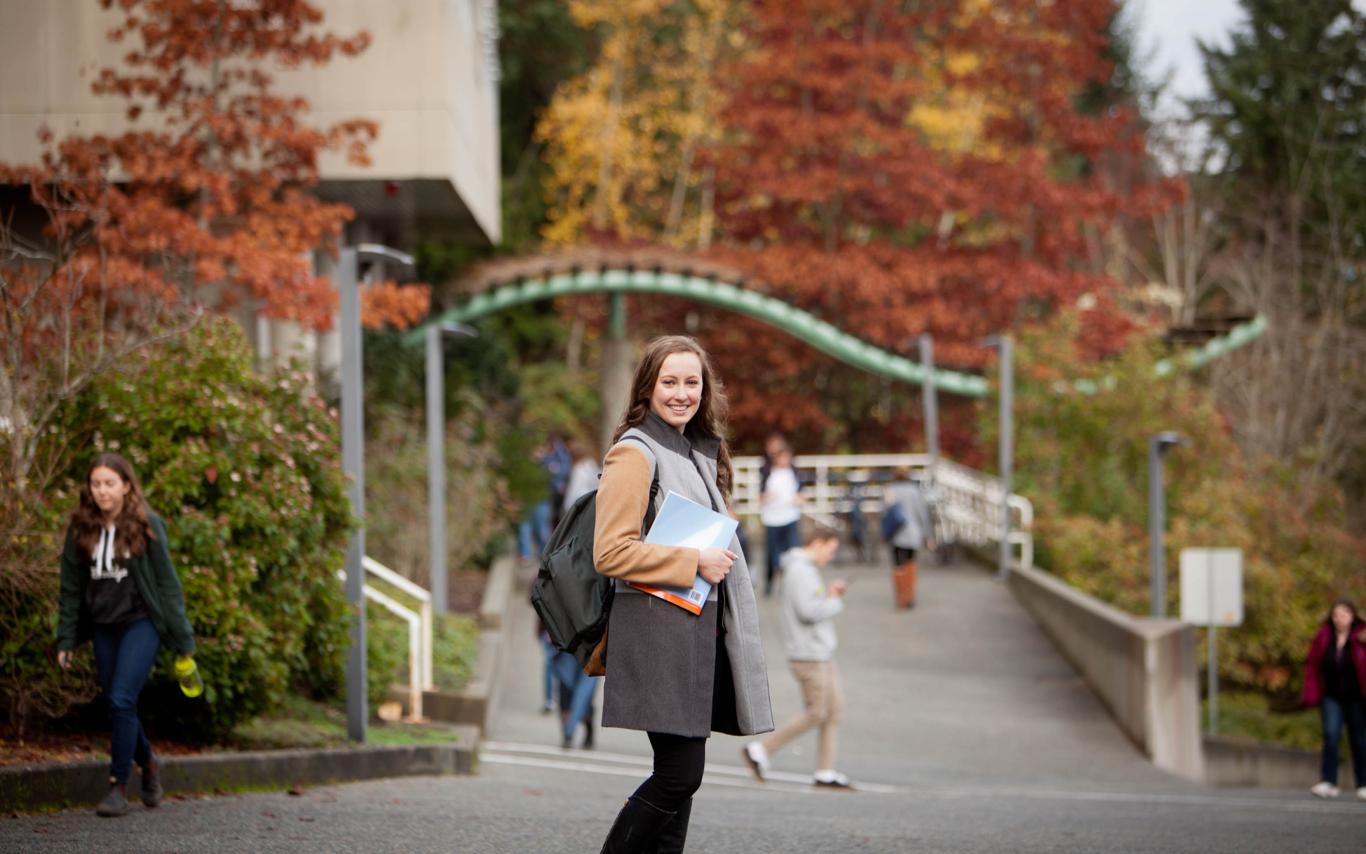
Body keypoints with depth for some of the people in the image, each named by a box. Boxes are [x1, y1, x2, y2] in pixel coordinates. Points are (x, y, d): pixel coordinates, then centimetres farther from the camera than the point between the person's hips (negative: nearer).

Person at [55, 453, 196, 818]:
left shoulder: (147, 525, -7)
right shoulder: (82, 528, 3)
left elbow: (167, 583, -4)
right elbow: (71, 587, 8)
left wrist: (182, 638, -4)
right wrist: (66, 640, 5)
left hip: (141, 622, -4)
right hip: (103, 626, 5)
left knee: (121, 701, -14)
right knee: (117, 705, 8)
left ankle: (119, 786, -7)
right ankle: (148, 765, 32)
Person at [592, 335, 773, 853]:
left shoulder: (699, 452, 18)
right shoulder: (635, 454, -9)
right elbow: (611, 553, -16)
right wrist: (695, 563, -16)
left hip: (700, 630, 9)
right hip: (658, 630, -9)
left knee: (682, 773, 7)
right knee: (680, 773, -12)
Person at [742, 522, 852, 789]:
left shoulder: (808, 570, 18)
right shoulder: (799, 571, -15)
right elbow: (808, 612, -23)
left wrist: (830, 594, 5)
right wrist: (836, 602, -7)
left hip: (821, 654, 10)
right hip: (808, 654, -10)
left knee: (834, 709, 8)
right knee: (815, 714, -7)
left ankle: (825, 772, 10)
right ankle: (760, 750, 0)